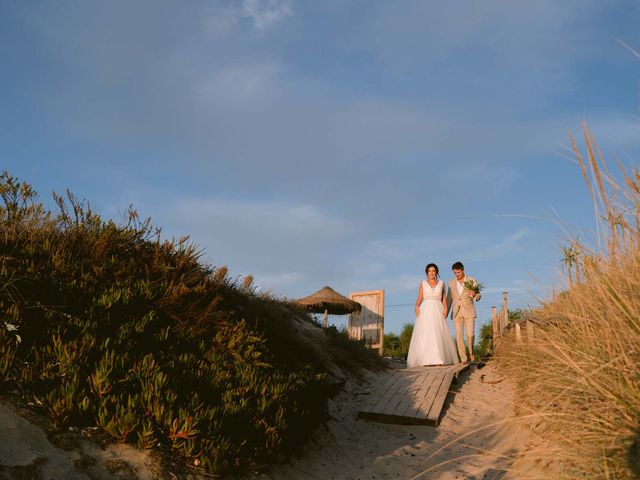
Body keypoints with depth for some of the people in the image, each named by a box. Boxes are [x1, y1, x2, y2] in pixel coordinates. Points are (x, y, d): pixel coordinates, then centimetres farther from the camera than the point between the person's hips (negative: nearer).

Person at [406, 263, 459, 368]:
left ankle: (440, 358, -3)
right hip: (425, 310, -1)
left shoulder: (441, 283, 12)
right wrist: (417, 307, -16)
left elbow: (444, 298, 10)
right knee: (424, 334, -9)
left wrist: (445, 308, -7)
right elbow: (419, 298, 3)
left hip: (437, 310, 1)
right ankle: (423, 359, -10)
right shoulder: (423, 283, 9)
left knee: (439, 334, -6)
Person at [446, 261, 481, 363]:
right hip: (457, 312, 2)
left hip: (469, 311, -2)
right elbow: (449, 300, 11)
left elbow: (478, 297, 1)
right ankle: (463, 359, -1)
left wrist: (474, 295, -23)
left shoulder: (472, 280, 0)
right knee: (459, 336, -5)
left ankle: (471, 352, 19)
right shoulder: (451, 283, 7)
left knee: (470, 334, -9)